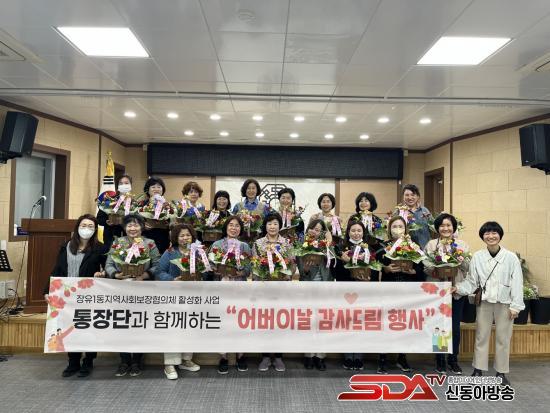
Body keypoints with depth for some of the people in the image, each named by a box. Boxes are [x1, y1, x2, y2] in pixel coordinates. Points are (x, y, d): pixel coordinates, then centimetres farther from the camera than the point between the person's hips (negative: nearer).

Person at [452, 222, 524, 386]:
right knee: (481, 336, 9)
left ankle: (501, 372, 23)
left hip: (504, 303, -1)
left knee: (503, 338, 9)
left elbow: (517, 283, -4)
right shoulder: (477, 257, -2)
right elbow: (471, 281, 3)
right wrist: (459, 288, -13)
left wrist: (516, 306, -7)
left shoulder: (511, 258, -5)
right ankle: (478, 370, 20)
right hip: (484, 302, 1)